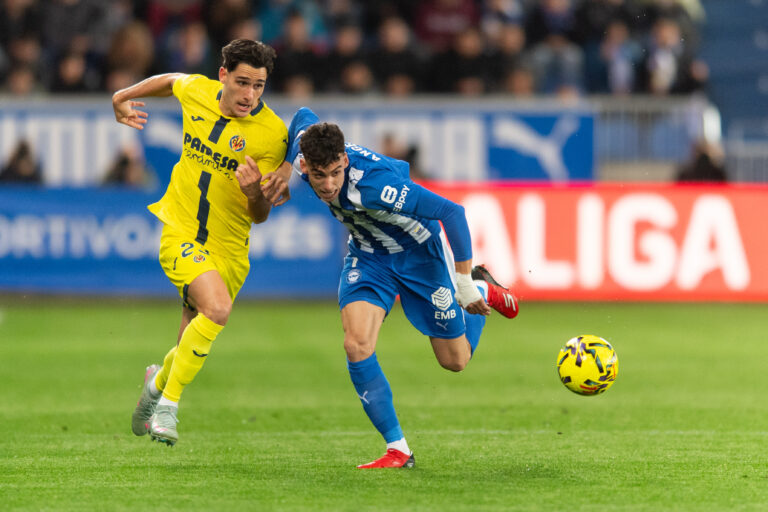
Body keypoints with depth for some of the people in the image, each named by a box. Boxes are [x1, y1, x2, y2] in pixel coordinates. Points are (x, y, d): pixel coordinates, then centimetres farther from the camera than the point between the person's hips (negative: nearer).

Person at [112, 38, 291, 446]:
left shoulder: (272, 133, -14)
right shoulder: (196, 92, -9)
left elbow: (260, 217, -10)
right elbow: (171, 81, 19)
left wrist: (256, 192, -31)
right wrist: (123, 97, 27)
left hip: (229, 247, 1)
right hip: (180, 231, -1)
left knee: (194, 345, 8)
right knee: (217, 308, -28)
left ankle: (158, 382, 44)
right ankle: (167, 406, -14)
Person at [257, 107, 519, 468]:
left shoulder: (371, 184, -42)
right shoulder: (304, 145, -23)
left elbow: (452, 212, -39)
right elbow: (304, 116, 3)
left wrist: (465, 284, -34)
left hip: (420, 251, -5)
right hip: (367, 253, 5)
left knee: (455, 360, 8)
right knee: (357, 347, -17)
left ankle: (484, 290, 39)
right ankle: (397, 449, -5)